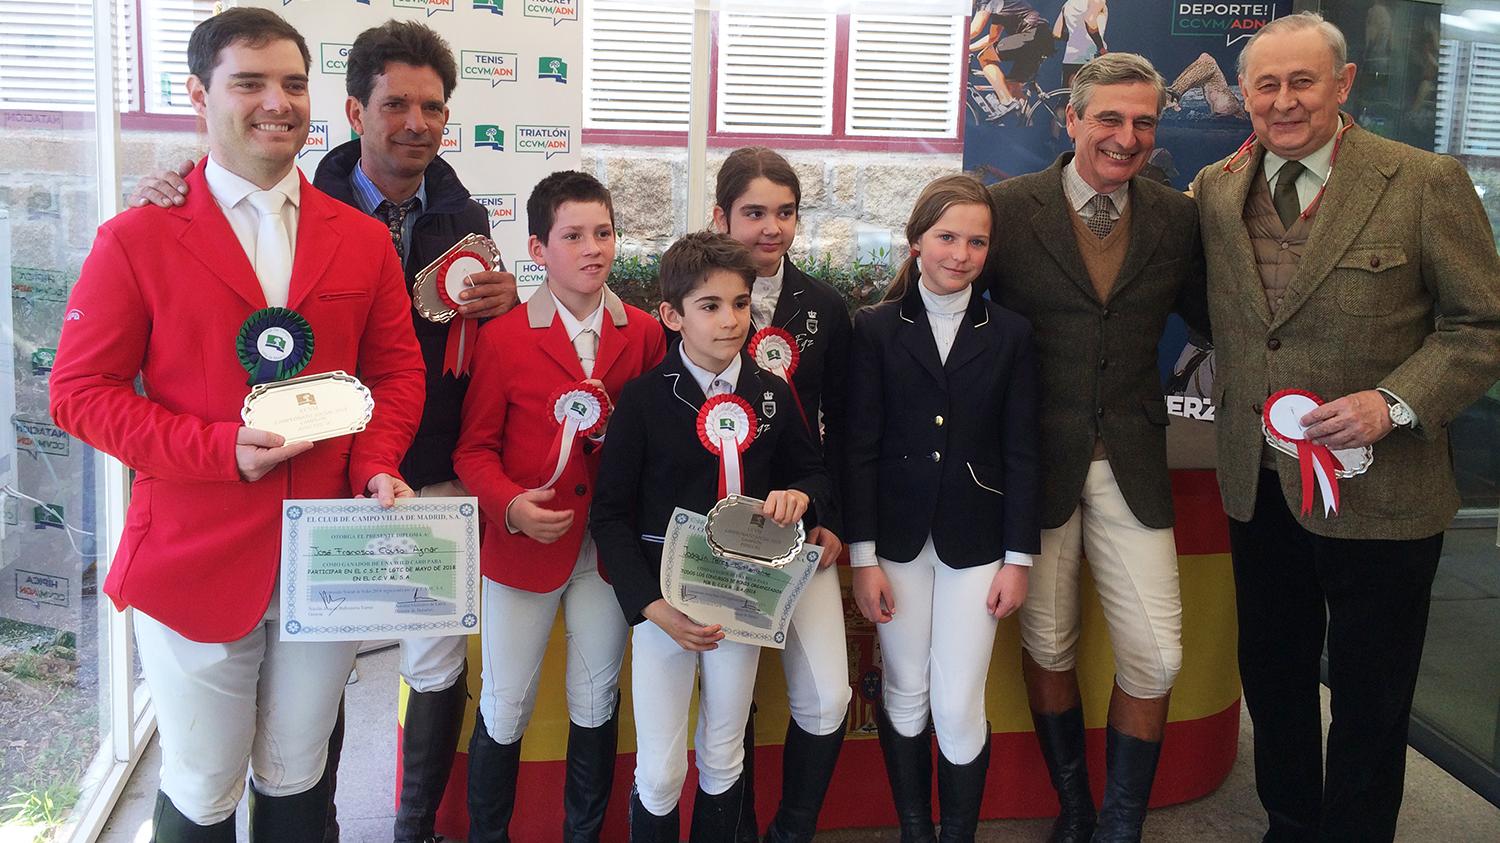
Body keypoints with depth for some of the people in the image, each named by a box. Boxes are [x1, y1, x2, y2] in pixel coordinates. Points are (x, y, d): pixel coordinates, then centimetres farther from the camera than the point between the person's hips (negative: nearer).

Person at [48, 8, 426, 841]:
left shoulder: (363, 240, 5)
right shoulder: (138, 239, -5)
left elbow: (397, 369, 9)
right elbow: (80, 391, -5)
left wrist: (376, 465, -10)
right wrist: (220, 449, -18)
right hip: (195, 559, -3)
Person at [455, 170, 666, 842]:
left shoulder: (645, 334, 0)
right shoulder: (503, 338, -7)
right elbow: (475, 449, -3)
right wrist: (510, 505, -19)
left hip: (611, 547, 2)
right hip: (524, 547, -2)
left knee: (597, 704, 14)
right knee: (504, 709, 8)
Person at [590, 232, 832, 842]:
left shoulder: (773, 394, 0)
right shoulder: (643, 398, -10)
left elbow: (814, 471, 14)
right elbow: (610, 515, -8)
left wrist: (800, 496, -11)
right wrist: (652, 605, -19)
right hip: (662, 599, -3)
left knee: (723, 763, 16)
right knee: (659, 775, 0)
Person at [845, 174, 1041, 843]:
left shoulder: (1009, 334, 2)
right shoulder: (876, 328, -1)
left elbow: (1020, 454, 3)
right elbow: (860, 449, -3)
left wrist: (1019, 557, 0)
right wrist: (863, 556, -6)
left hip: (974, 545, 0)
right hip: (898, 539, 0)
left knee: (958, 709, 0)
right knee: (905, 699, 9)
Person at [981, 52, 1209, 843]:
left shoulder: (1178, 218, 3)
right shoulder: (1008, 207, -6)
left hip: (1131, 462, 2)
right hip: (1036, 458, -2)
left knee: (1155, 658, 1)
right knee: (1047, 645, 13)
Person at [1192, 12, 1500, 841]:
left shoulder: (1426, 183, -10)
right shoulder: (1214, 189, 2)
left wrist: (1394, 401, -21)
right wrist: (1230, 410, 0)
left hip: (1376, 492, -4)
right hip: (1258, 485, 4)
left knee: (1369, 702, 10)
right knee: (1272, 677, 19)